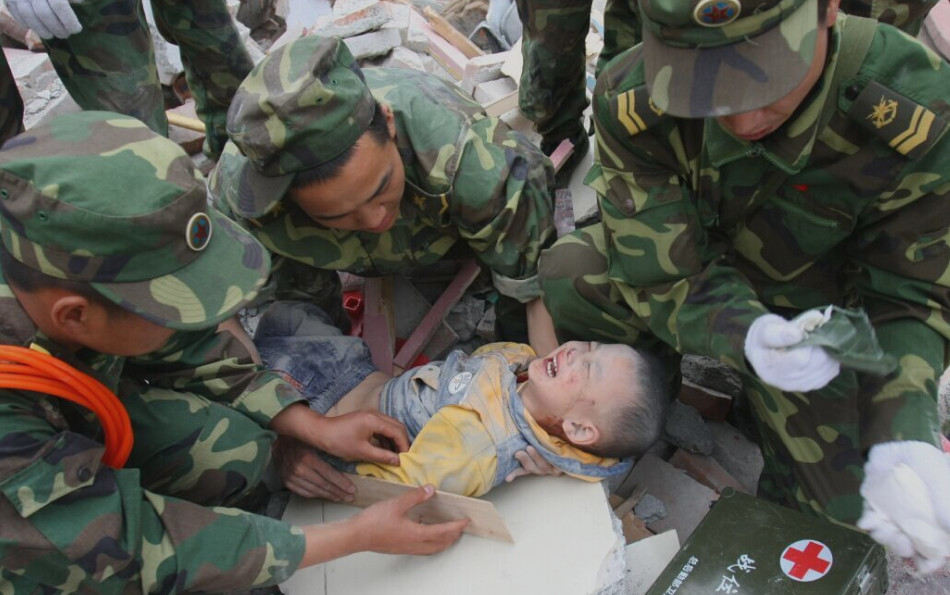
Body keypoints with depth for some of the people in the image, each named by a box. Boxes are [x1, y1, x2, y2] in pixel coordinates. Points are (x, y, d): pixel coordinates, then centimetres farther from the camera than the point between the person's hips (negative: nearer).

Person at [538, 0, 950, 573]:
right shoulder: (629, 98, -29)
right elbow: (659, 272, -24)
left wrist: (904, 436, -35)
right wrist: (743, 334, -45)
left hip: (810, 311, 0)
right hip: (687, 267, 1)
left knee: (837, 516, -7)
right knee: (549, 281, -25)